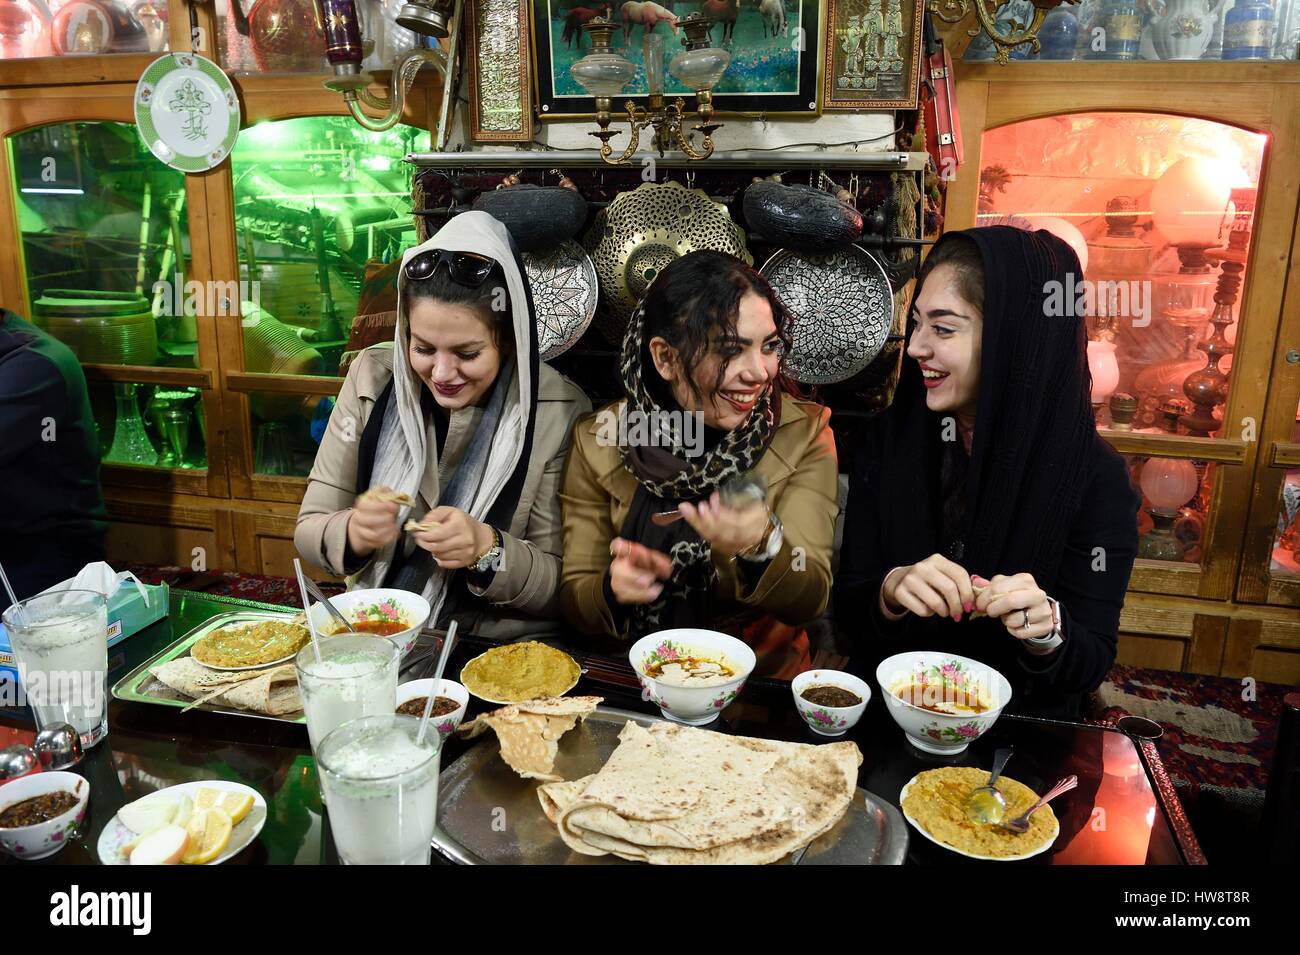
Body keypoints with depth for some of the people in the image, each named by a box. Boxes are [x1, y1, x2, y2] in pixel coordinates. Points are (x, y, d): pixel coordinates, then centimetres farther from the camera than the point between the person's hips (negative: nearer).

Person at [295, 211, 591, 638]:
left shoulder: (558, 411, -13)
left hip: (499, 652, -1)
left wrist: (487, 550, -26)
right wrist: (352, 534, -22)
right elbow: (309, 529, 0)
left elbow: (561, 589, -8)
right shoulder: (373, 376, -5)